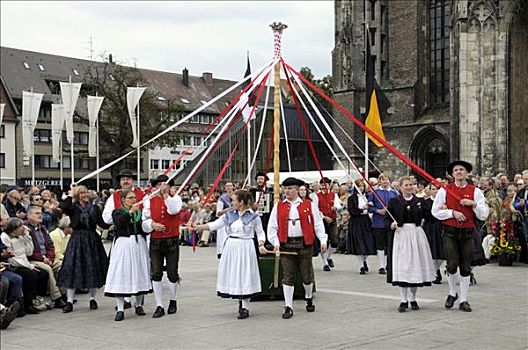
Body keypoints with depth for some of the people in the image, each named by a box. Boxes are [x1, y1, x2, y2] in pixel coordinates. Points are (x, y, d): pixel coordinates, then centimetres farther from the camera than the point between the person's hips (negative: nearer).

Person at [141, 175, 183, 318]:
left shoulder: (175, 198, 4)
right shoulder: (150, 201, 6)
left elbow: (173, 210, -17)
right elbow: (145, 220, 1)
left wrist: (166, 194, -19)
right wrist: (153, 224, -18)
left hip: (172, 241, -1)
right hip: (156, 241, 1)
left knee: (172, 273, 7)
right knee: (156, 274, -2)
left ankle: (173, 301, 29)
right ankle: (159, 306, 4)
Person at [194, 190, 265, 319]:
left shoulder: (253, 216, -4)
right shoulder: (230, 215, 7)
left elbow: (260, 233, 3)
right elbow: (214, 225, 4)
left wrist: (261, 245, -13)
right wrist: (197, 227, -4)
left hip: (245, 248, -4)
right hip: (231, 247, 5)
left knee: (244, 275, -1)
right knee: (232, 274, 7)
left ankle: (245, 307, 9)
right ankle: (241, 300, 27)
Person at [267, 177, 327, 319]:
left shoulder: (309, 205, 4)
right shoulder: (278, 206, 6)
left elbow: (318, 224, 5)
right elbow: (272, 226, 5)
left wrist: (323, 240, -4)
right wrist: (276, 243, -6)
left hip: (304, 244, 0)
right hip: (286, 244, 0)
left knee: (307, 274, 8)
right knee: (288, 277, 0)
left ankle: (309, 298, 36)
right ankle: (288, 307, 6)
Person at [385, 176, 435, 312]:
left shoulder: (420, 201, 7)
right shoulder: (394, 202, 2)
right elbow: (387, 218, 5)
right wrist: (391, 224, -15)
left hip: (417, 234, 2)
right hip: (401, 235, -2)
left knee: (416, 266, 6)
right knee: (401, 267, -3)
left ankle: (413, 299, 20)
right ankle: (403, 300, 4)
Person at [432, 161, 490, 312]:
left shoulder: (475, 191, 4)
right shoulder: (444, 190, 3)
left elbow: (484, 215, 3)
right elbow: (435, 211, 2)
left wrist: (473, 204, -13)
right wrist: (453, 213, -8)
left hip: (468, 232, 1)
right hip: (450, 231, -1)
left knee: (465, 267, 5)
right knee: (452, 264, -7)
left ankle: (463, 300, 14)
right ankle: (452, 294, 18)